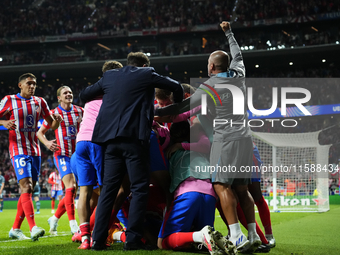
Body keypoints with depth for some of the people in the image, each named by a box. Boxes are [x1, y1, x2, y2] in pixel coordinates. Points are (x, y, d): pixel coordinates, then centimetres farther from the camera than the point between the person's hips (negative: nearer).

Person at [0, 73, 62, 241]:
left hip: (35, 151, 6)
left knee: (28, 191, 6)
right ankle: (33, 228, -28)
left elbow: (52, 125, 16)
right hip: (18, 150, -6)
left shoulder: (39, 102, 12)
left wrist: (57, 120, -7)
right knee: (26, 186, -19)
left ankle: (15, 229, 15)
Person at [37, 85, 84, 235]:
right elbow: (40, 132, 7)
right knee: (70, 187, -17)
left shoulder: (80, 111, 5)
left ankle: (55, 219, 24)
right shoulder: (54, 114, -1)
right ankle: (73, 226, -16)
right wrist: (47, 143, -13)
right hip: (62, 155, -4)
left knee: (73, 191, 6)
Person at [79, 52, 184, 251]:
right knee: (140, 188, 0)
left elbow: (84, 95, 24)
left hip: (111, 138, 5)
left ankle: (98, 239, 5)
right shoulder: (146, 74, 6)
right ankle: (133, 238, -6)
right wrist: (177, 104, 33)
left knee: (108, 188, 9)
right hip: (134, 137, -5)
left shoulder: (109, 76, 17)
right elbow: (176, 87, 13)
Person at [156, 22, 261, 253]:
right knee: (242, 188, 10)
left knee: (223, 186, -7)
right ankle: (253, 234, 5)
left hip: (226, 140, -7)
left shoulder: (208, 87, -7)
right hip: (245, 138, 7)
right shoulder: (239, 75, 9)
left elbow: (184, 107, -3)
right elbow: (237, 54, 30)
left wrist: (158, 112, 6)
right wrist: (229, 33, 44)